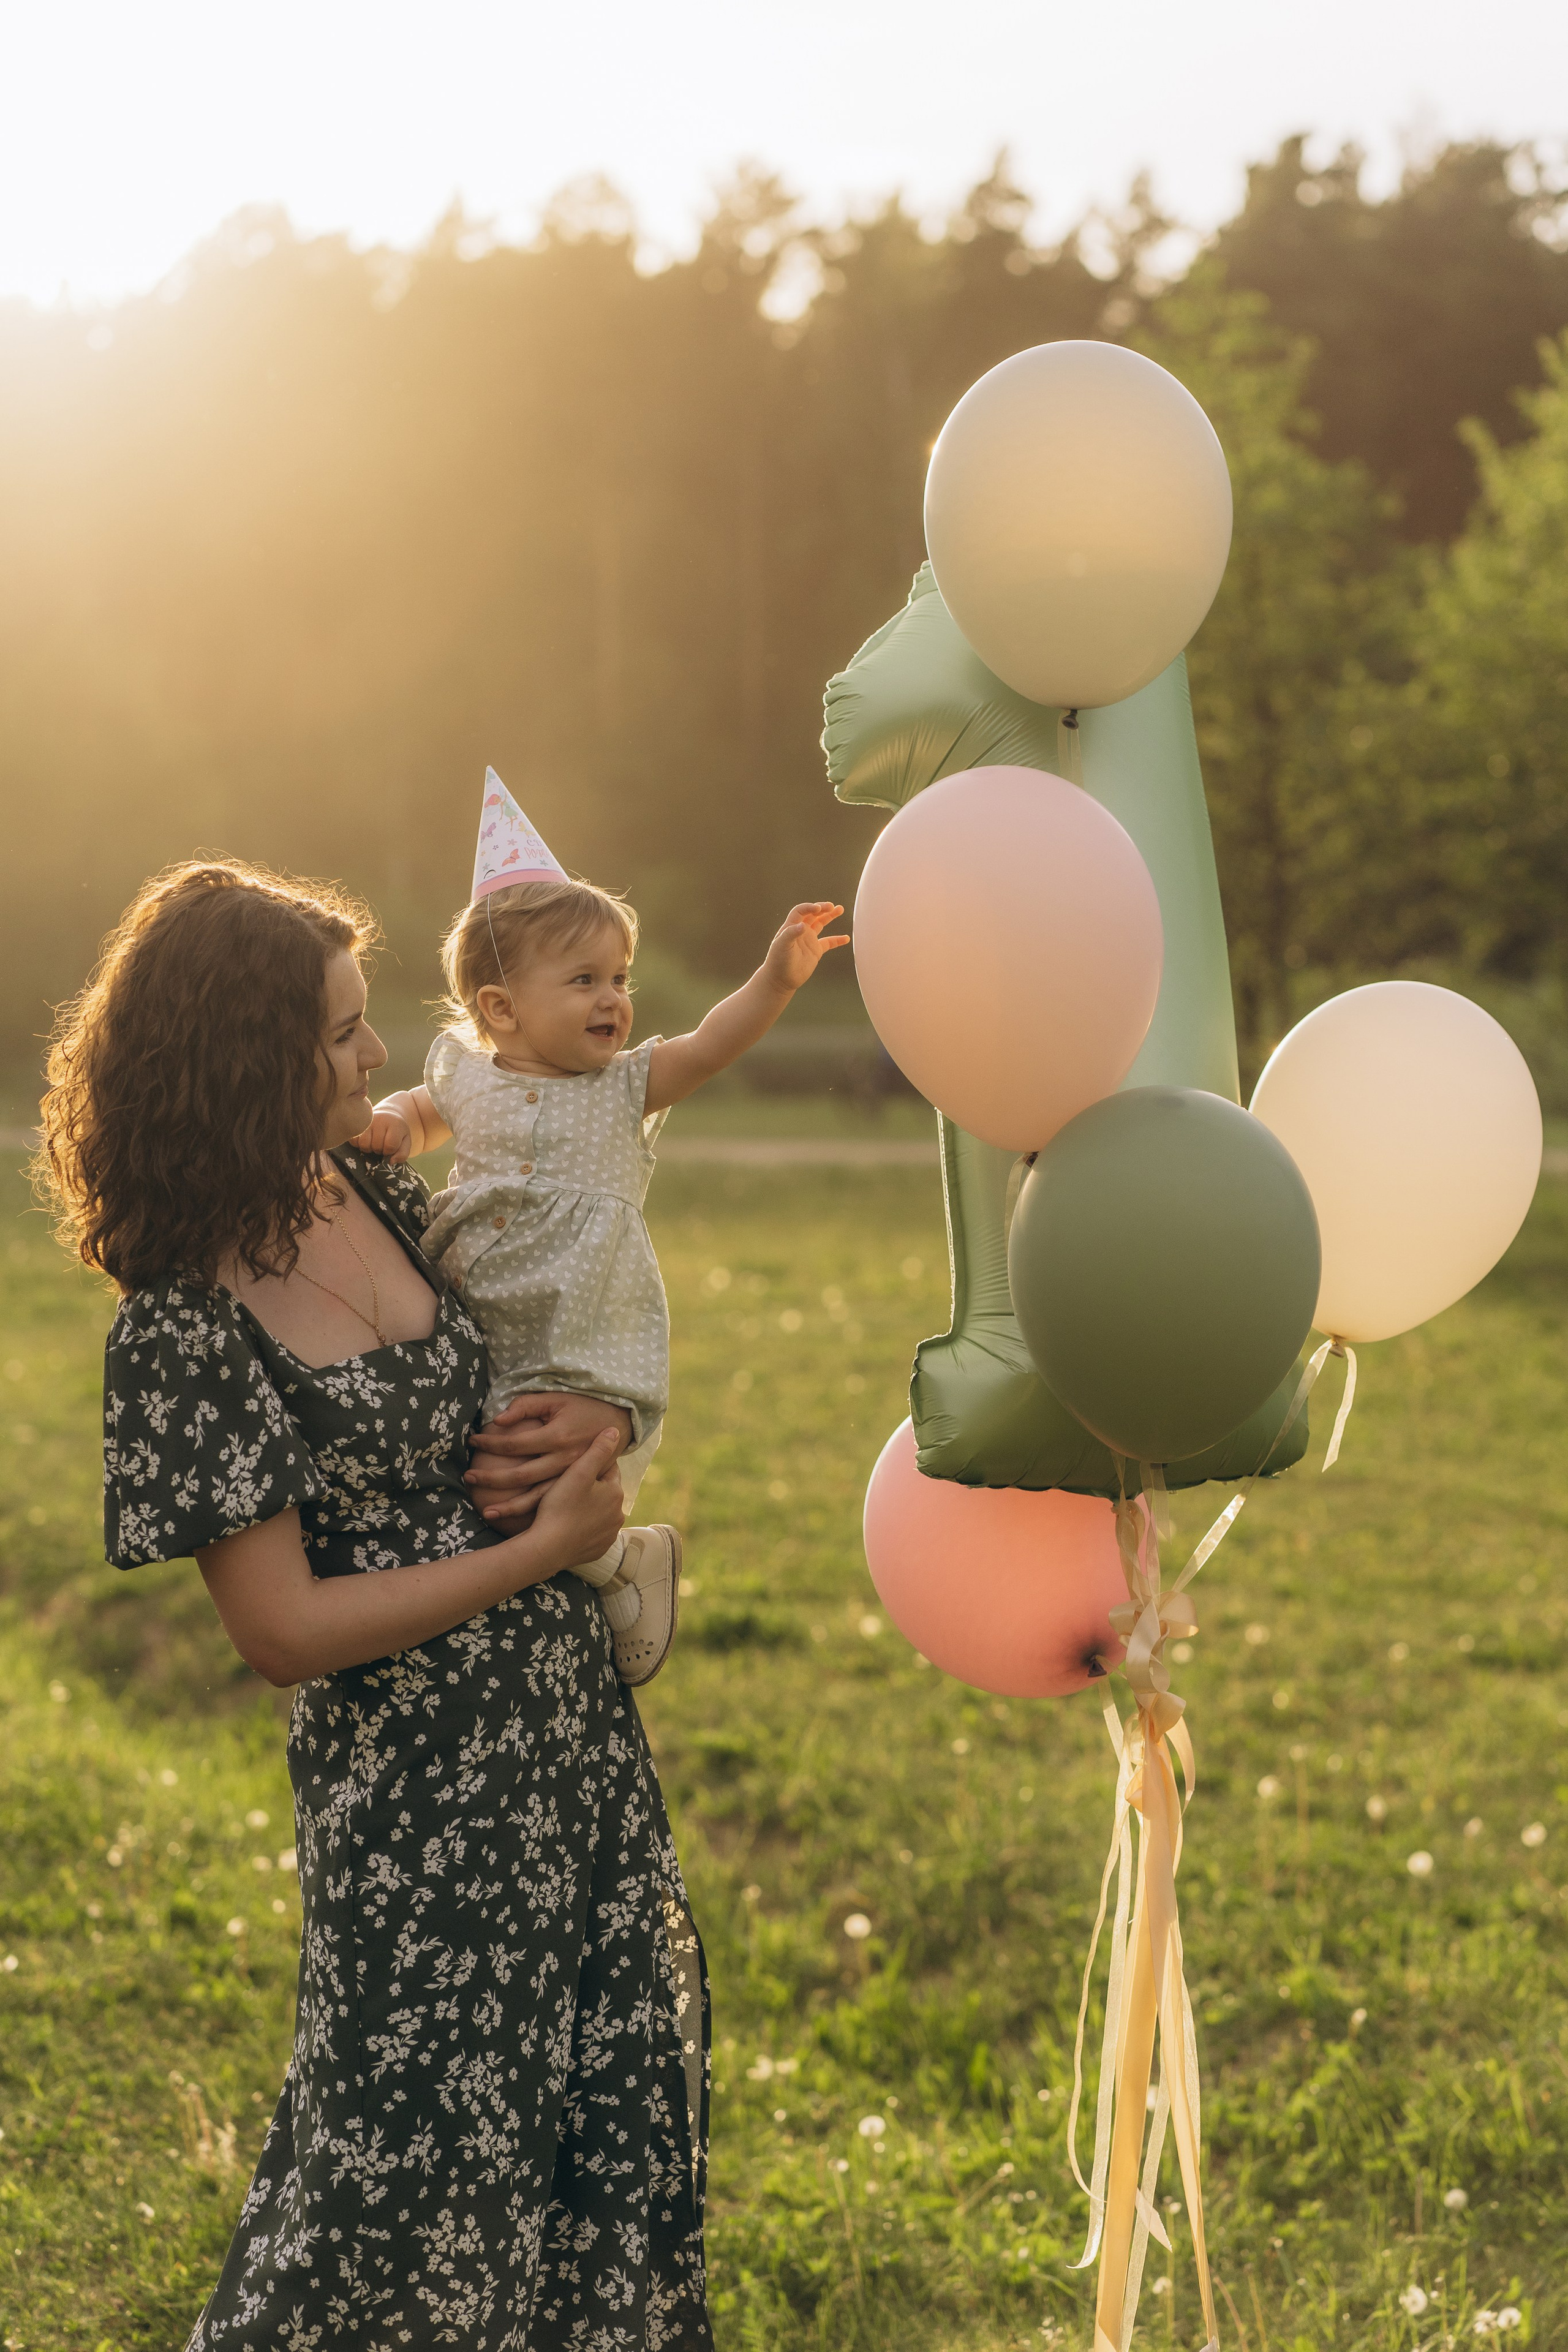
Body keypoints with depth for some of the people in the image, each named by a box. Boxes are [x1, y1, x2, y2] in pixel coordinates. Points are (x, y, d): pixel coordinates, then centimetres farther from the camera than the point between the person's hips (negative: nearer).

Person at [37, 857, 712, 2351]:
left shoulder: (370, 1191, 1)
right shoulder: (184, 1330, -19)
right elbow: (284, 1630, -19)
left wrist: (597, 1413, -3)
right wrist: (539, 1551, -15)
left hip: (570, 1719, 7)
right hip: (410, 1792, -7)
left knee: (627, 2099, 16)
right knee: (427, 2136, 5)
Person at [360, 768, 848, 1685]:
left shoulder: (623, 1089, 0)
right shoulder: (469, 1079, 7)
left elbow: (708, 1047, -15)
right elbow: (425, 1111, 28)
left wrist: (776, 979, -29)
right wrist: (391, 1125, 5)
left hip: (590, 1366, -4)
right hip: (480, 1354, 5)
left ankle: (627, 1568, 5)